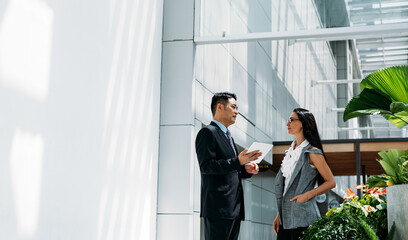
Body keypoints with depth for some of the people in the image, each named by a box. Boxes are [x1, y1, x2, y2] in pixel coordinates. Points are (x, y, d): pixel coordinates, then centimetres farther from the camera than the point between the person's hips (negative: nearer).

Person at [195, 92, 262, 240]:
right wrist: (238, 161, -23)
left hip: (234, 208, 9)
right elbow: (206, 166, -15)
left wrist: (246, 169, 8)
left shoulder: (228, 136, 25)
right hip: (218, 207, -9)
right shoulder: (208, 132, -4)